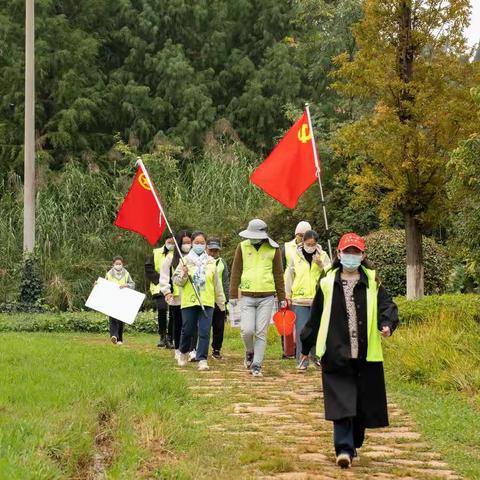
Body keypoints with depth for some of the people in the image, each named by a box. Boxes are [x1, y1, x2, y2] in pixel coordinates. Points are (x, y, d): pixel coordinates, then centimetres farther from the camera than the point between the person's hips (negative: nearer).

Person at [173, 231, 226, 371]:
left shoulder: (211, 262, 10)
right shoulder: (186, 260, 3)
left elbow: (217, 284, 16)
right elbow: (176, 280, 2)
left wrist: (221, 301, 17)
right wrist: (183, 274, -18)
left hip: (207, 302, 1)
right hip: (189, 301, -1)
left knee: (205, 332, -6)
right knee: (187, 330, 6)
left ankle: (202, 359, -3)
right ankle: (183, 352, 31)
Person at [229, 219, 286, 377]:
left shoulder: (273, 249, 2)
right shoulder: (242, 247, 3)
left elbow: (278, 274, 8)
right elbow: (236, 271, 7)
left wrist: (282, 297, 8)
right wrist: (233, 295, 5)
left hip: (266, 297, 0)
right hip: (247, 297, 0)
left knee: (261, 333, 0)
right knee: (247, 330, -9)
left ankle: (257, 365, 9)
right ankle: (250, 352, 21)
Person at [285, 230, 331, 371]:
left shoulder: (323, 256, 3)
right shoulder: (296, 256, 2)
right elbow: (289, 275, 8)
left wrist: (321, 265, -19)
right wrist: (288, 294, 7)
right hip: (299, 299, -1)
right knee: (301, 331, -4)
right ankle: (302, 361, 0)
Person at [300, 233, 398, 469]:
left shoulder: (372, 283, 4)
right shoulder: (328, 283, 6)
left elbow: (387, 306, -5)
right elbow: (315, 317, 12)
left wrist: (387, 324, -27)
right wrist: (306, 346, 18)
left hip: (366, 355, 1)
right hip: (336, 354, -1)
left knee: (363, 403, 8)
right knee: (341, 401, -9)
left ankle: (353, 444, 26)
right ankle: (344, 449, -11)